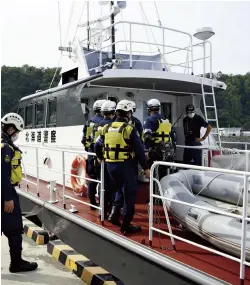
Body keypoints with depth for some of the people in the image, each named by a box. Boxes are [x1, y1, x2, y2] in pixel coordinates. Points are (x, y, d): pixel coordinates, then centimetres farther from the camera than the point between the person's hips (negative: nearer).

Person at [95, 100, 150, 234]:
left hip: (110, 165, 6)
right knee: (129, 193, 6)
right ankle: (126, 225, 10)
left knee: (121, 189, 27)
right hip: (125, 165, -6)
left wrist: (102, 158, 31)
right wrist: (146, 168, -4)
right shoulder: (129, 129, -10)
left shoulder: (107, 128, 6)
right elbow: (139, 149, -10)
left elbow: (97, 146, 13)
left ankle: (114, 212, 16)